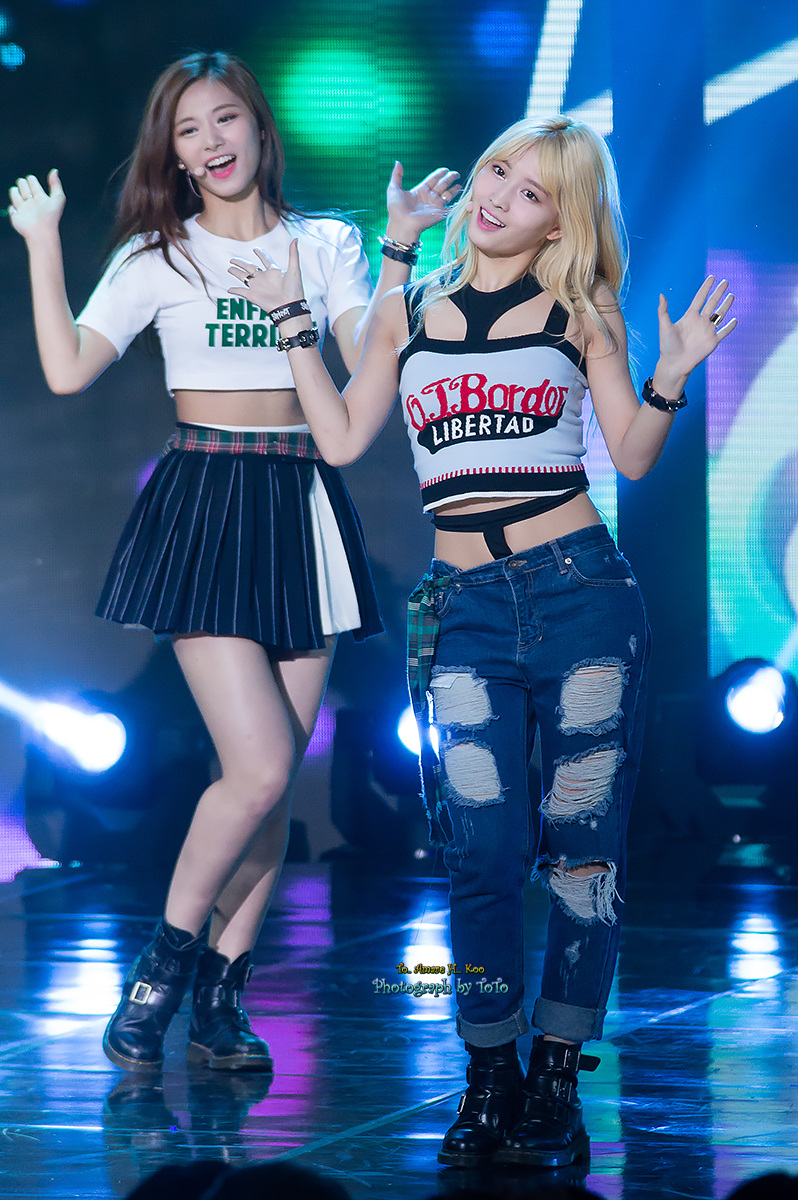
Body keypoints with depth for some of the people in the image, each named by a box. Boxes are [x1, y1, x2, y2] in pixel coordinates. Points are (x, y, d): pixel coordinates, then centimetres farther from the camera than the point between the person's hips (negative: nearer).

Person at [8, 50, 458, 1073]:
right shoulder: (159, 256, 5)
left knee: (276, 776, 1)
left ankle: (222, 994, 12)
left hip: (302, 509, 3)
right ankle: (163, 965, 2)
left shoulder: (325, 245, 11)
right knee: (260, 769, -16)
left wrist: (400, 252, -7)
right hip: (203, 508, -3)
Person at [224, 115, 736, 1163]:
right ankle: (489, 1085, 5)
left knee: (581, 845, -2)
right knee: (483, 851, -5)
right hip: (466, 606, 1)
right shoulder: (407, 310, 12)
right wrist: (295, 324, 11)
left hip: (580, 591, -1)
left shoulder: (580, 313, 6)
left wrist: (672, 376, -12)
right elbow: (342, 440, 12)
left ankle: (556, 1088, 5)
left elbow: (633, 455, 5)